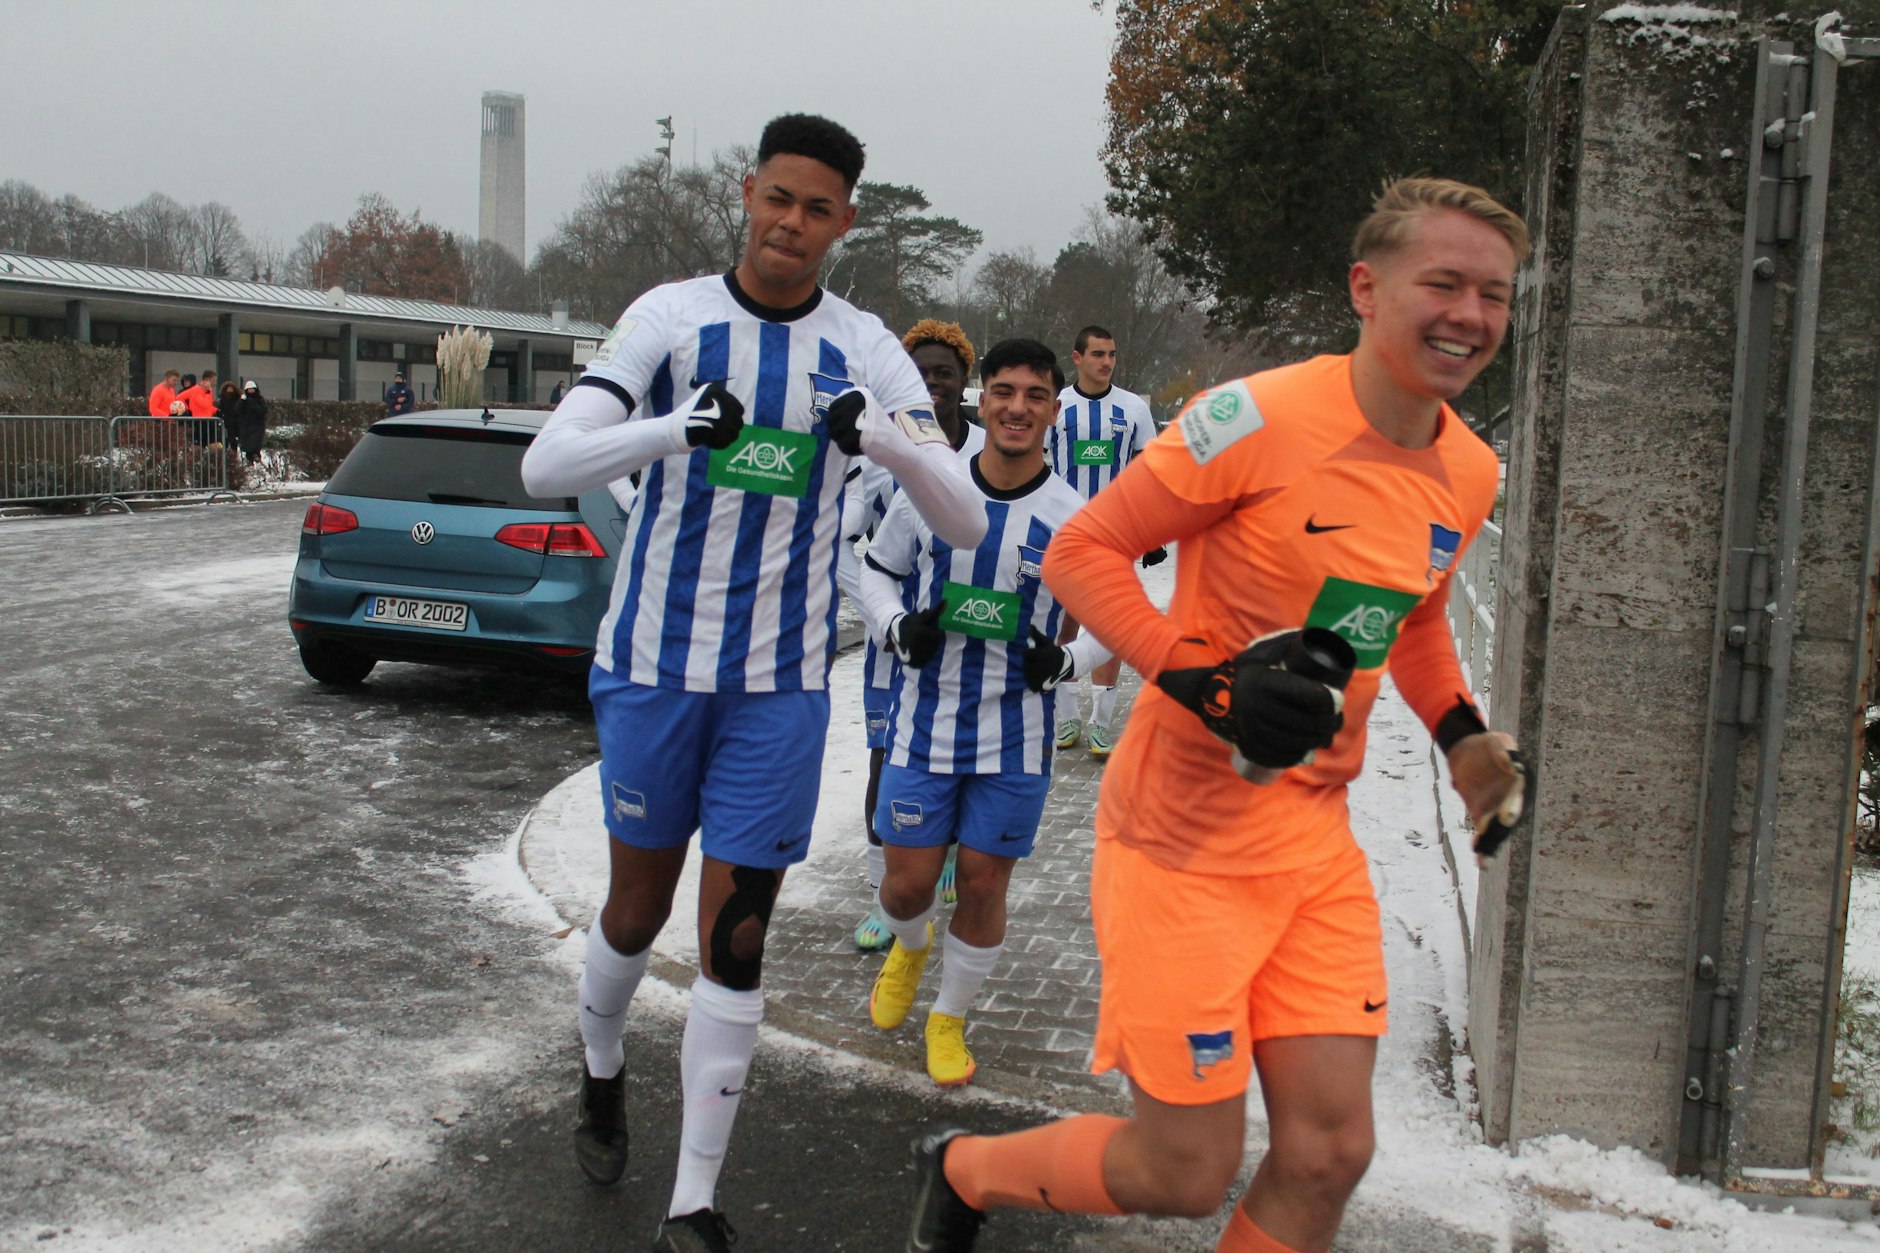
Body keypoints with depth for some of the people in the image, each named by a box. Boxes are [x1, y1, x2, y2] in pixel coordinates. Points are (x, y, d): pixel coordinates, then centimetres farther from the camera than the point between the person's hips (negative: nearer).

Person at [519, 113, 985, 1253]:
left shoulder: (865, 350, -2)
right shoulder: (671, 316, -5)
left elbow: (967, 522, -7)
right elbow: (546, 467, -14)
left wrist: (884, 437, -27)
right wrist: (675, 429, -33)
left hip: (780, 683, 0)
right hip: (654, 660, 0)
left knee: (737, 934, 0)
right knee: (639, 905, 12)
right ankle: (602, 1070, 44)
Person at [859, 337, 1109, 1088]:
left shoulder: (1073, 518, -6)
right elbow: (877, 569, 11)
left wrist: (1069, 661, -12)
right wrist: (898, 626, -8)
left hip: (1015, 737, 0)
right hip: (923, 723, 1)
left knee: (983, 885, 7)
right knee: (909, 881, 5)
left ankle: (950, 1017, 31)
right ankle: (909, 946, 43)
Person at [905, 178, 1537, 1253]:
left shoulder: (1471, 473, 6)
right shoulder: (1265, 417, -17)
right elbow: (1081, 551, -13)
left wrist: (1463, 735, 10)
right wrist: (1208, 681, -24)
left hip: (1317, 839, 7)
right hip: (1188, 830, -7)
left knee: (1330, 1152, 4)